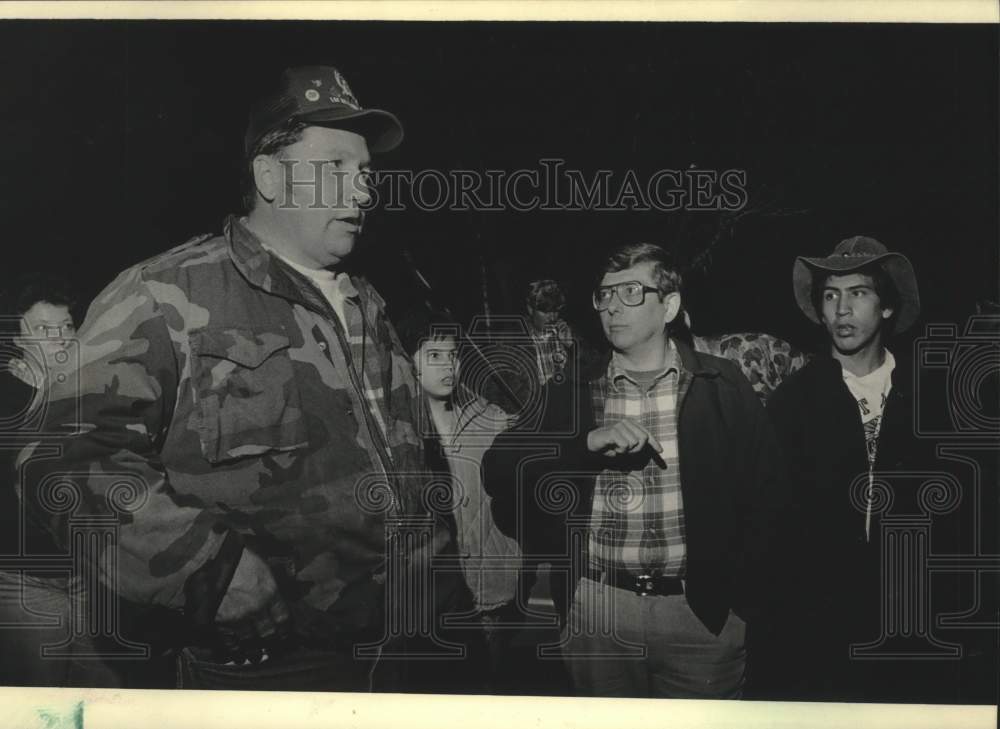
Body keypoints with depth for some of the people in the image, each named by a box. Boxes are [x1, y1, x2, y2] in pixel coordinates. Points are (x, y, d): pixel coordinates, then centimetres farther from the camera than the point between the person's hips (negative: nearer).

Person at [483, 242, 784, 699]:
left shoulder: (722, 387, 2)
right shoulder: (573, 395, 5)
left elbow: (765, 494, 3)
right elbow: (499, 472, -4)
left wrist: (738, 592, -3)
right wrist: (588, 442, -17)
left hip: (702, 610, -1)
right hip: (598, 614, 1)